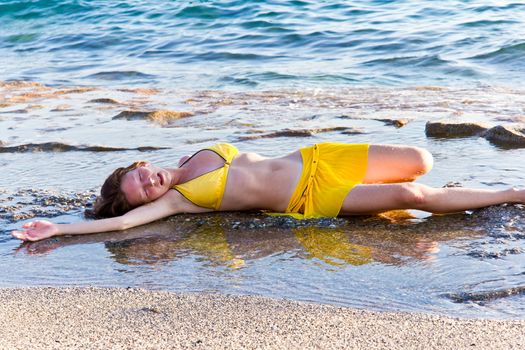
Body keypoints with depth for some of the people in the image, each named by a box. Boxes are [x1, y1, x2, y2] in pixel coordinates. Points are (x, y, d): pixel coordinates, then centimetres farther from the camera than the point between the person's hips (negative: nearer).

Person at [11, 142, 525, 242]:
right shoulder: (176, 200, -6)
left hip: (316, 158, 6)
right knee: (413, 196, -16)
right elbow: (122, 222, -15)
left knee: (420, 161, -2)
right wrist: (55, 229, -19)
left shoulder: (202, 156, 11)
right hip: (312, 201, -6)